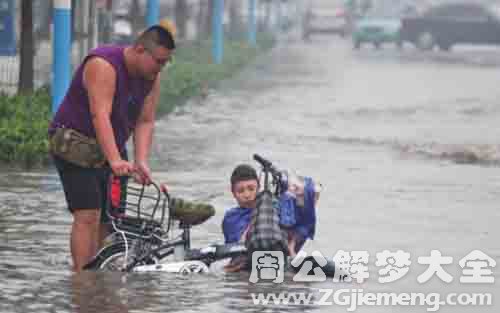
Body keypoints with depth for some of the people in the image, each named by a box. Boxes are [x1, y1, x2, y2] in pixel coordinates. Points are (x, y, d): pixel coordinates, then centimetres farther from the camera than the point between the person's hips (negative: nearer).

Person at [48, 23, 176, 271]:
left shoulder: (151, 77, 0)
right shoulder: (103, 65, -25)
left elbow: (145, 122, -3)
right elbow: (100, 116, -35)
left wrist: (141, 162, -20)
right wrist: (115, 160, -46)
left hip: (110, 148, 8)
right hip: (76, 145, -8)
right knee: (88, 216, -18)